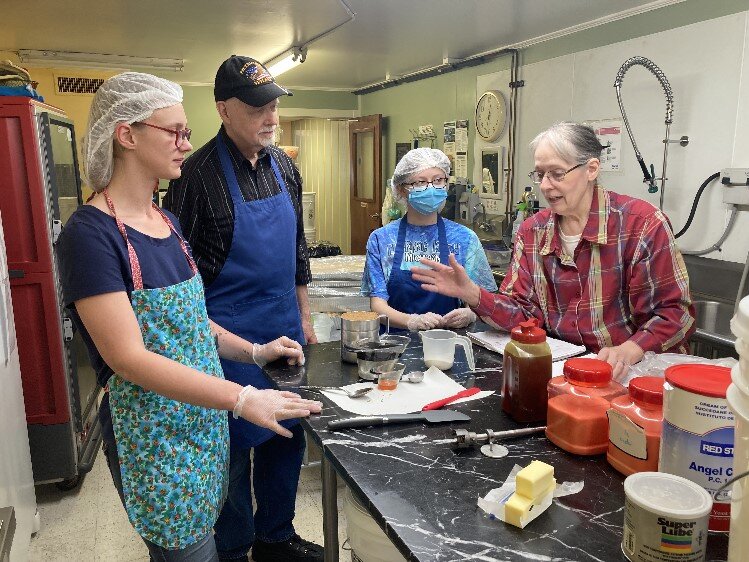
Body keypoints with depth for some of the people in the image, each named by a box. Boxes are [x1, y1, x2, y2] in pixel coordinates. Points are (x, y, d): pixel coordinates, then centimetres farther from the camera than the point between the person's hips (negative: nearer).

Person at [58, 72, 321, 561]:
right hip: (151, 432, -7)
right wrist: (242, 398, -26)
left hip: (204, 415, 7)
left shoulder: (167, 221, 7)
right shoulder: (91, 234, -17)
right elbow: (128, 357, -23)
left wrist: (254, 351, 3)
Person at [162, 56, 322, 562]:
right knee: (234, 447, 10)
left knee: (288, 437, 17)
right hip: (229, 336, -6)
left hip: (285, 327, 7)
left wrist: (303, 317, 15)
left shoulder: (283, 166, 6)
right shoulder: (198, 174, -14)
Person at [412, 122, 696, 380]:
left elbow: (675, 312, -9)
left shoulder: (642, 223, -9)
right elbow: (525, 314, 2)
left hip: (638, 368, -5)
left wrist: (628, 352, -27)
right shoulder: (532, 231, 6)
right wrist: (471, 293, -15)